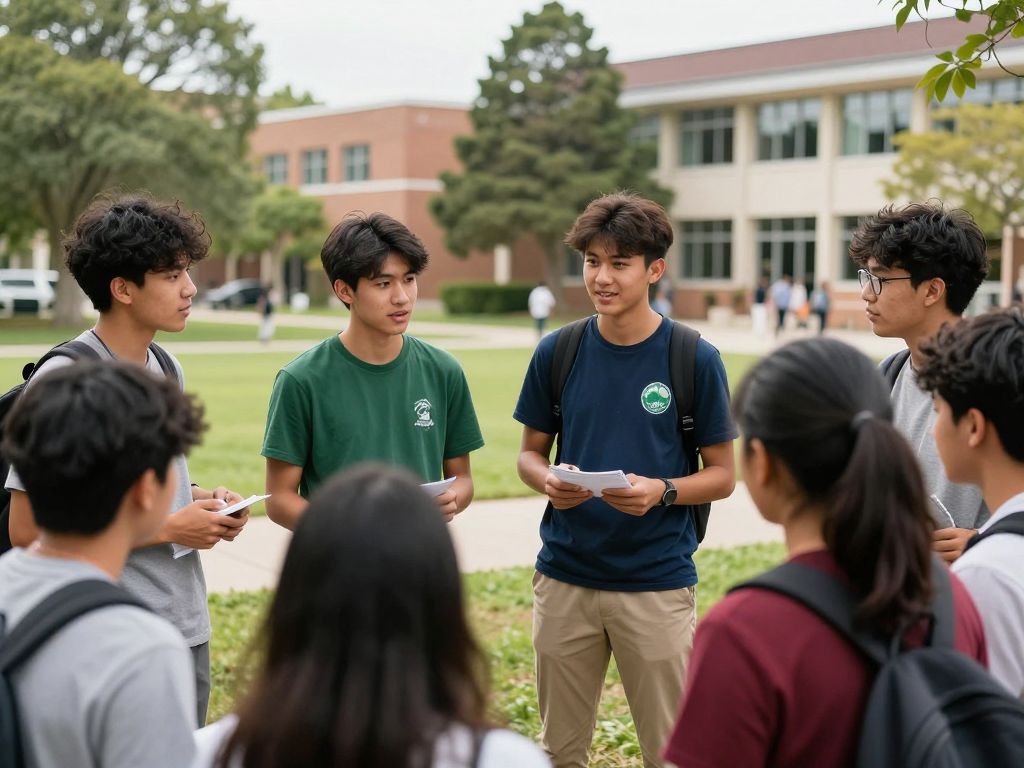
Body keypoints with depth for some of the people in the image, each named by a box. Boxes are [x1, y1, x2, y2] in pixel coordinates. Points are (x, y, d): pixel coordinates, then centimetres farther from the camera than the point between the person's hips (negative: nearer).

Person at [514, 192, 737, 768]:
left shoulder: (696, 359, -6)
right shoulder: (557, 352, 2)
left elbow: (723, 474, 0)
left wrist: (662, 491, -20)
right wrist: (547, 479, -12)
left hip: (657, 583, -2)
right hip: (564, 577, 3)